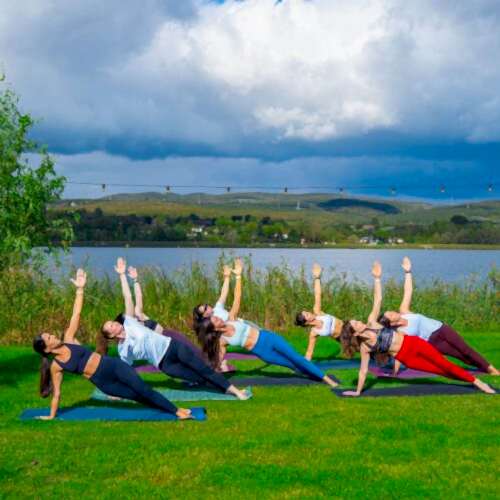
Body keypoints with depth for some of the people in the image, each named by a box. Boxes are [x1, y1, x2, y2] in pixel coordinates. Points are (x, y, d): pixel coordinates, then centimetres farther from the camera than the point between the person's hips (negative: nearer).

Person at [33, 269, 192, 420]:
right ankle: (169, 409, 14)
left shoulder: (68, 340, 3)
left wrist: (80, 288, -11)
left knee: (143, 390, -5)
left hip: (113, 365, 2)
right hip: (104, 383, -2)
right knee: (139, 397, -1)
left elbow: (76, 314, -2)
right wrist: (51, 416, 8)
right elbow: (57, 393, 5)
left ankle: (177, 411, 3)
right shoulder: (55, 366, -3)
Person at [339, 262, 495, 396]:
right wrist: (357, 391, -3)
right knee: (441, 371, -1)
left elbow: (377, 300, -7)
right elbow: (363, 370, -3)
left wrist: (377, 278, -17)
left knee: (443, 364, 2)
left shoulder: (371, 322, -2)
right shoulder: (364, 347, -8)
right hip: (406, 358, -2)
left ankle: (477, 382, 13)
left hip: (413, 343, 2)